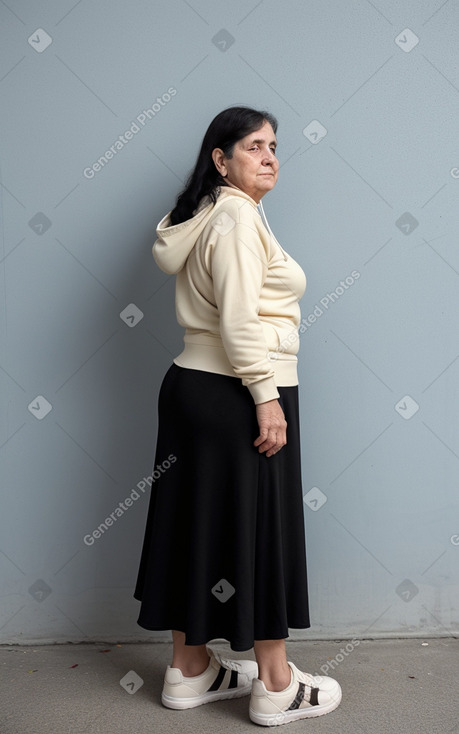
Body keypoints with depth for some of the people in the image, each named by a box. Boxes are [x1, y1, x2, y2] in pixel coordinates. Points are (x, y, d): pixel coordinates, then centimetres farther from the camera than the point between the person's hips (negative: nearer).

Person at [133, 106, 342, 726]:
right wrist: (266, 396, -19)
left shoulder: (206, 217, 18)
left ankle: (190, 671, 28)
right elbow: (239, 319, -21)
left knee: (199, 523, 13)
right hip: (237, 395, -9)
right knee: (261, 528, 1)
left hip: (193, 387, 10)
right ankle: (276, 687, 18)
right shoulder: (238, 216, -11)